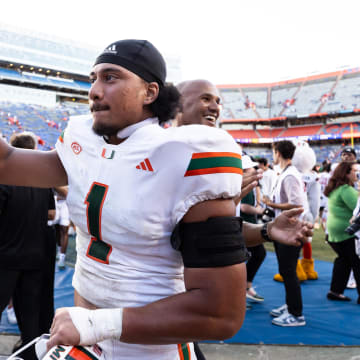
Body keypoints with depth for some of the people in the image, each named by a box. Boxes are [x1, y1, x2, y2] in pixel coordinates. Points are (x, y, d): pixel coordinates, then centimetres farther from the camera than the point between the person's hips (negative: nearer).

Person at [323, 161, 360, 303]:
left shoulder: (335, 189, 13)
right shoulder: (346, 189, -18)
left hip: (334, 230, 10)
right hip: (346, 231, -10)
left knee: (343, 259, 17)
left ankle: (335, 291, 20)